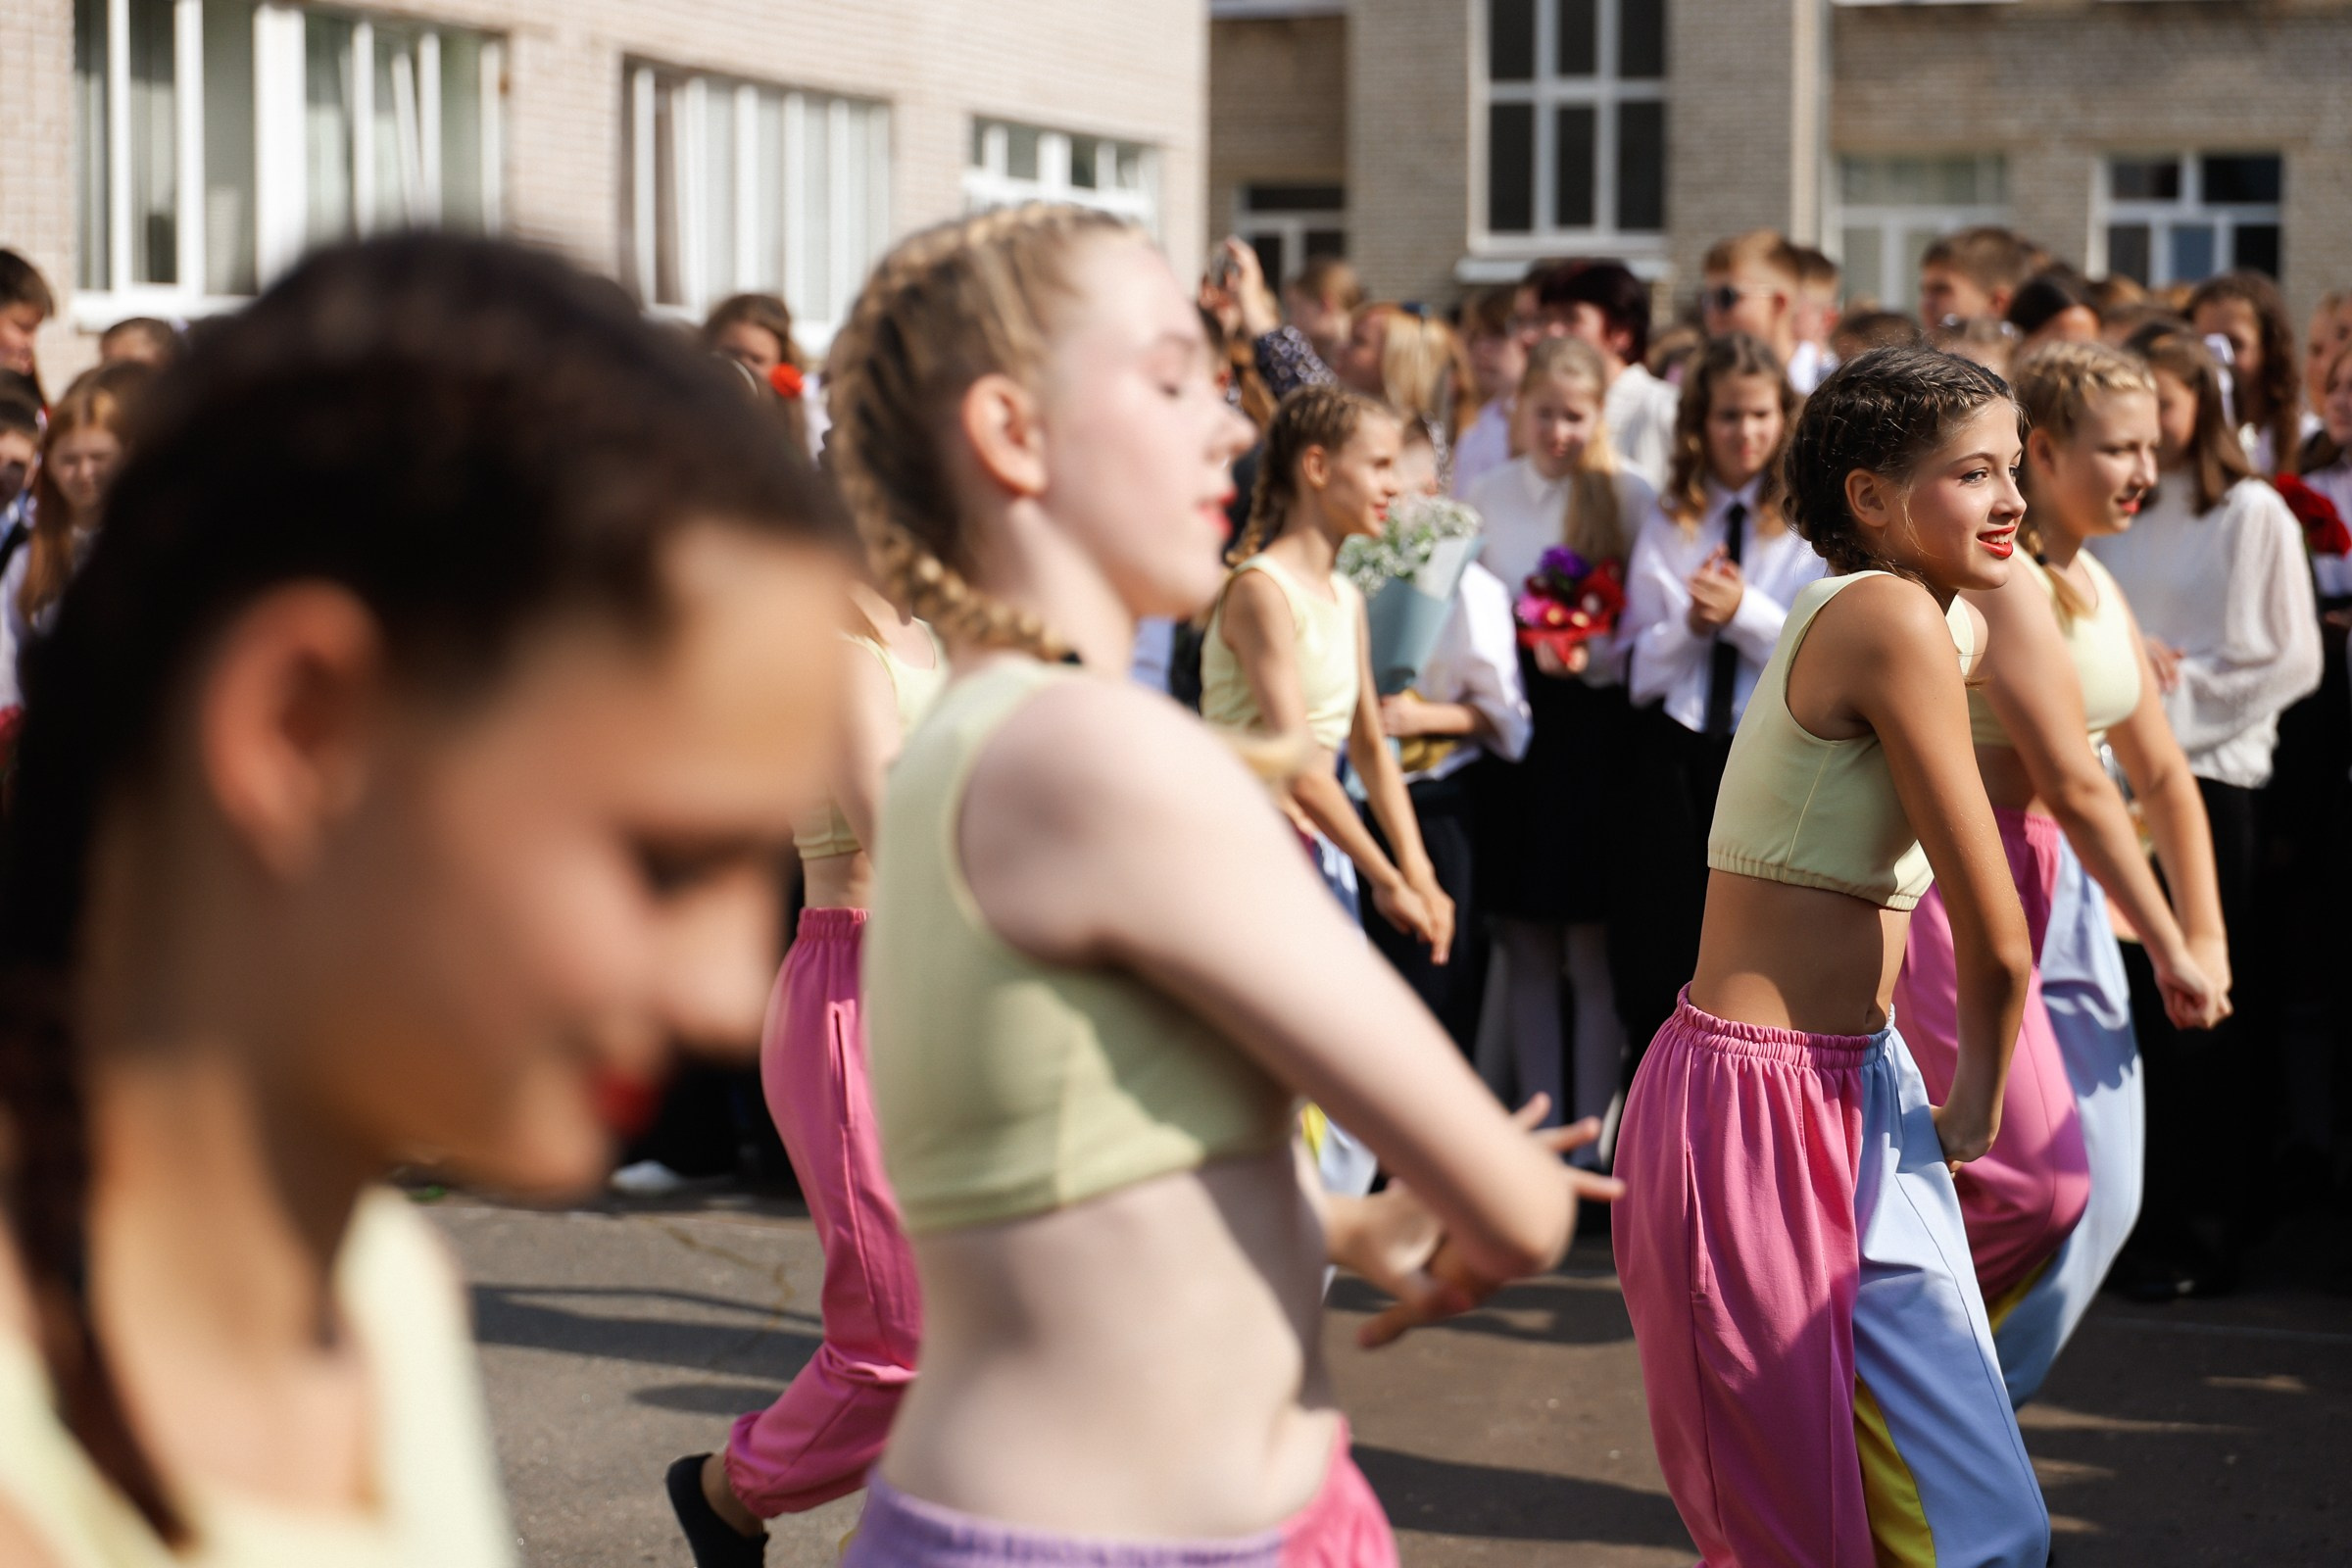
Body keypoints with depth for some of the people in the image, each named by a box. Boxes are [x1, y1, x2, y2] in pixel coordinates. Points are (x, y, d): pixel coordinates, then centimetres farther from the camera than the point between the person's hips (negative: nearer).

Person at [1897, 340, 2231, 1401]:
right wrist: (2168, 950, -15)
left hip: (2060, 888, 9)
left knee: (2098, 1193, 6)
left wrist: (2208, 939, 7)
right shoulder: (1999, 575, -16)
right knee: (2033, 1179, -12)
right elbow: (2073, 784, -19)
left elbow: (2162, 774, 17)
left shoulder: (2094, 586, 14)